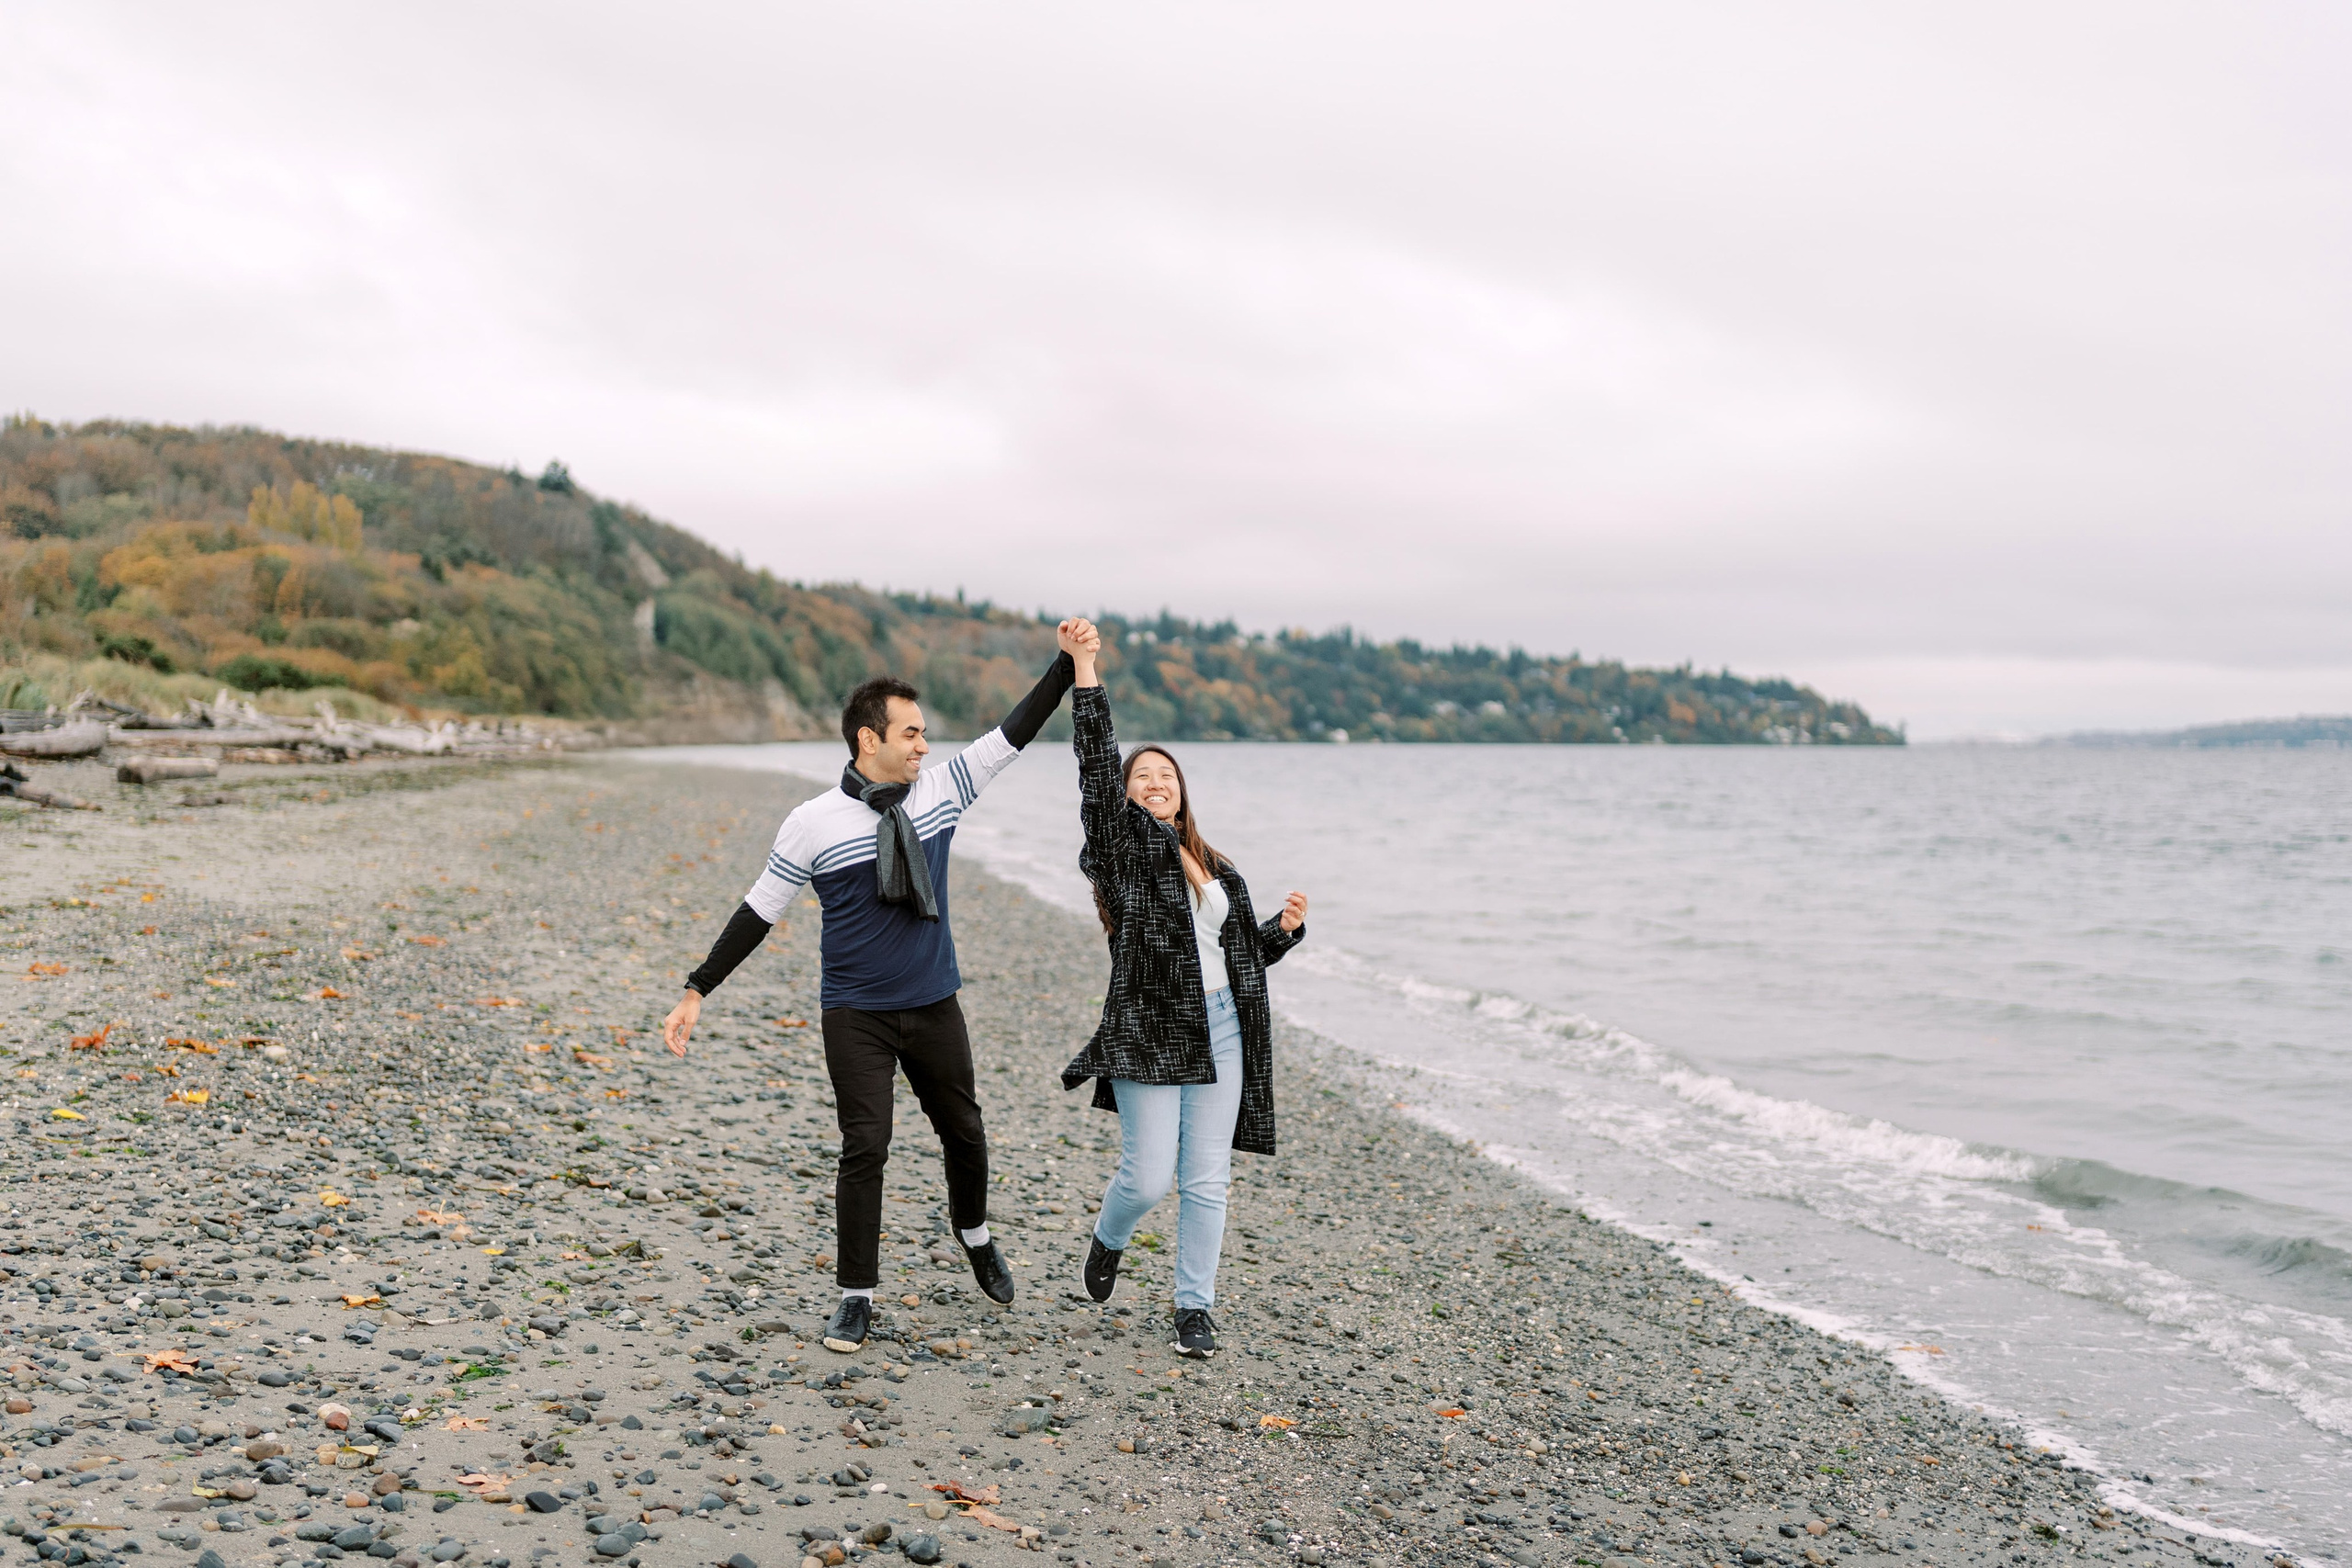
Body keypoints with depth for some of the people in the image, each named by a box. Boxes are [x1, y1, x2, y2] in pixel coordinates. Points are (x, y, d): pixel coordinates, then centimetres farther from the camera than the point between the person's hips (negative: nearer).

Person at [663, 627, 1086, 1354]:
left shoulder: (940, 791, -2)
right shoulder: (814, 823, -11)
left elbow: (1014, 733, 1)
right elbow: (760, 910, -4)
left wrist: (1068, 662, -6)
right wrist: (696, 992, -4)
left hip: (934, 1006, 4)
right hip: (856, 1014, -3)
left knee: (964, 1132, 15)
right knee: (864, 1149, -5)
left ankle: (973, 1233, 45)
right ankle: (857, 1298, 11)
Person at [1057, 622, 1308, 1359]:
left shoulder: (1215, 869, 14)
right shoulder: (1121, 845, -2)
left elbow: (1244, 952, 21)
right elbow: (1096, 760, -13)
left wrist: (1285, 927, 2)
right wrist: (1084, 668, -18)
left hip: (1220, 1032, 4)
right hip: (1149, 1033, -4)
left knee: (1206, 1181, 5)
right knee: (1148, 1178, -4)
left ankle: (1195, 1307, 19)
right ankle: (1108, 1240, 31)